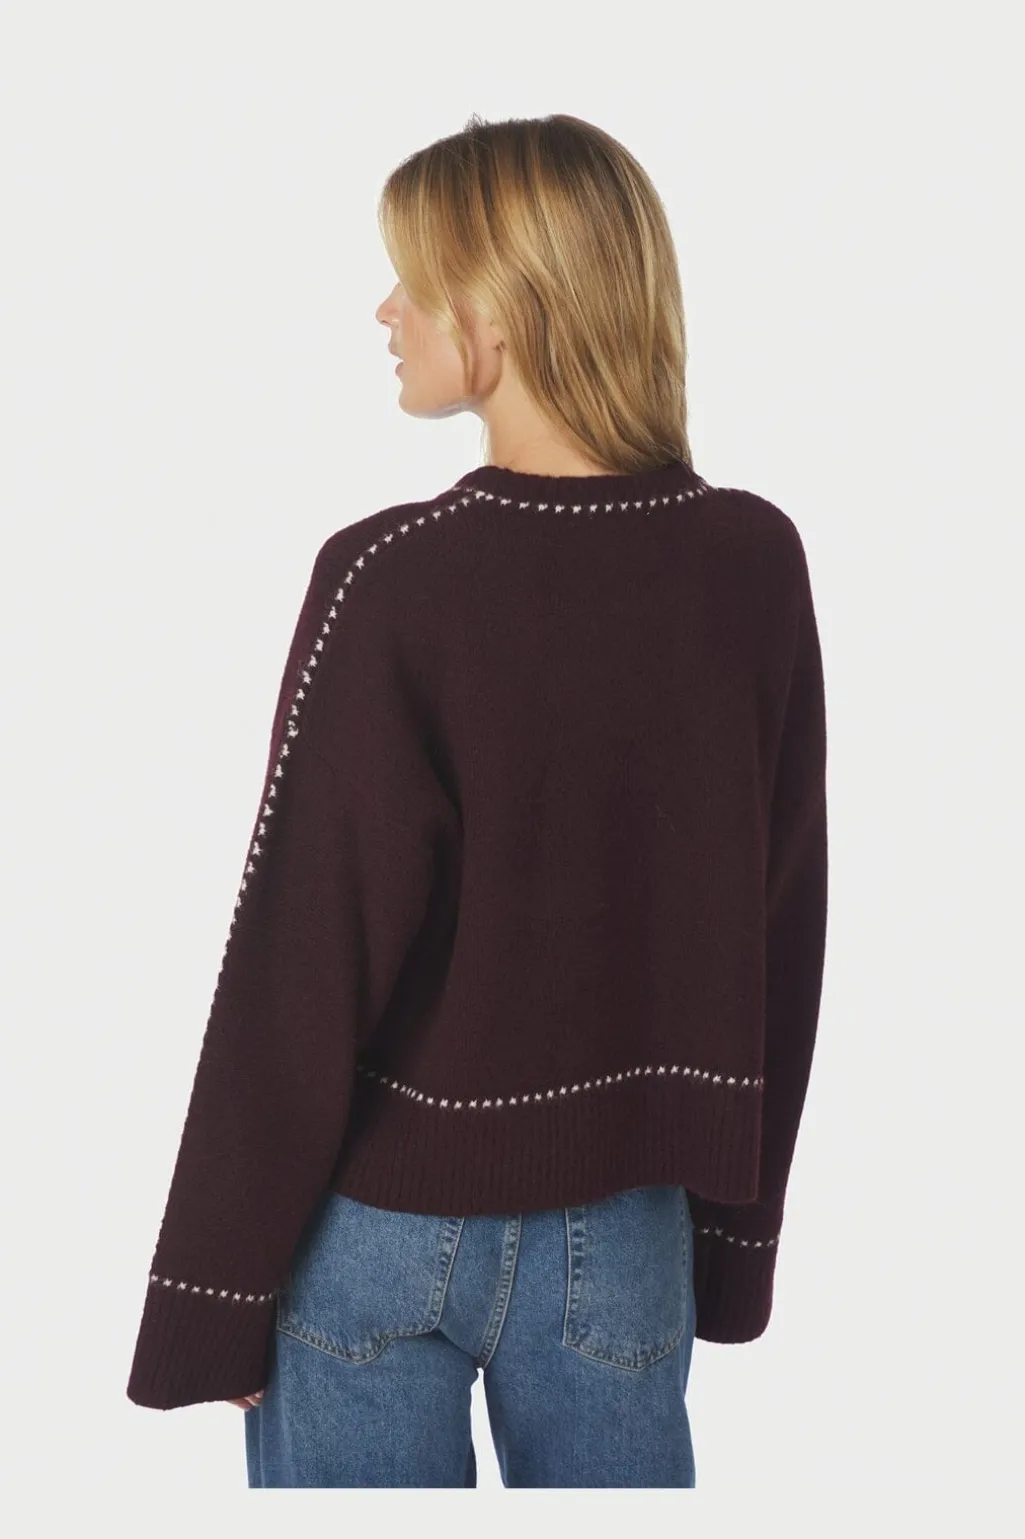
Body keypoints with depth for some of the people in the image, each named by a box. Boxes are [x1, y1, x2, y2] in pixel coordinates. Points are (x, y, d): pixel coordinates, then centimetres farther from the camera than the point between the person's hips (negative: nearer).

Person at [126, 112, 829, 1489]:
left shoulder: (394, 578, -18)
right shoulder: (755, 561, -6)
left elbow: (304, 968, -15)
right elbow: (782, 931, 1)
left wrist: (213, 1297, -4)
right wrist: (738, 1238, 13)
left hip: (382, 1225, -3)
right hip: (624, 1232, 4)